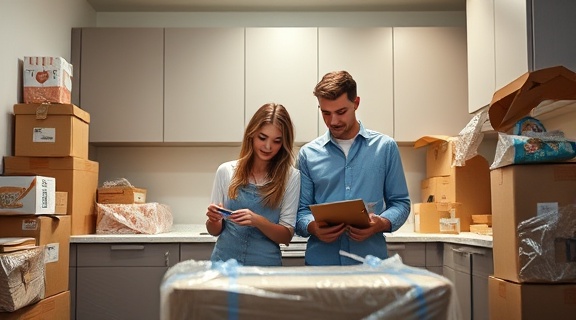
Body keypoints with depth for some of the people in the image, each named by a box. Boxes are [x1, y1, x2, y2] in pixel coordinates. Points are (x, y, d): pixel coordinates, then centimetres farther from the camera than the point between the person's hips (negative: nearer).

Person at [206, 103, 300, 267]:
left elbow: (287, 236, -2)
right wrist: (214, 220, -12)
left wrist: (258, 221, -18)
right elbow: (215, 231, 9)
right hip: (223, 261, 1)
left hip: (265, 264, -1)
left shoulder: (290, 176, -3)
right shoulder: (226, 171, 2)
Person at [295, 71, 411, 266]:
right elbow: (301, 210, 5)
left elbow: (400, 203, 6)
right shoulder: (308, 154, 5)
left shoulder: (385, 147, 4)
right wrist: (313, 227, -16)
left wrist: (381, 224, -14)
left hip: (371, 260, 0)